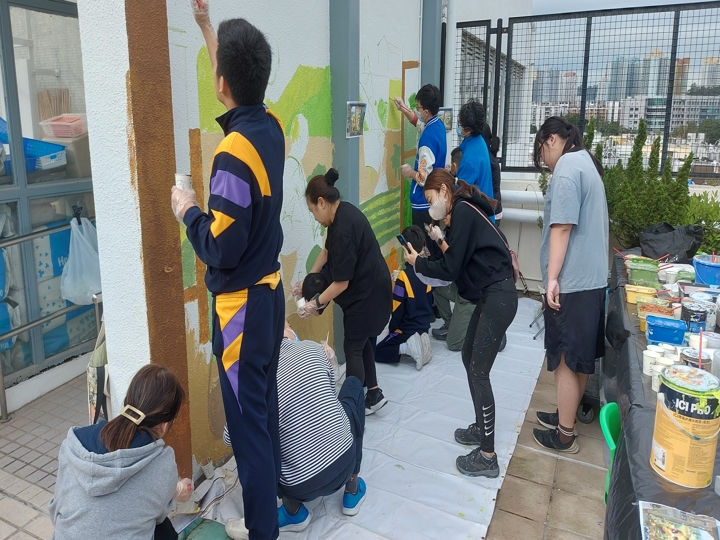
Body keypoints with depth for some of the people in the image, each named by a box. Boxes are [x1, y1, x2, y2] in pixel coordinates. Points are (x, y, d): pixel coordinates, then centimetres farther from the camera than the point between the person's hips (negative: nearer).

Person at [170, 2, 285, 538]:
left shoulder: (234, 153, -25)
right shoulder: (271, 127, 0)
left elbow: (221, 249, -23)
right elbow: (242, 78, 21)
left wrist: (188, 210, -7)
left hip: (242, 305, -9)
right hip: (269, 293, 9)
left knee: (247, 419, 4)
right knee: (264, 405, 22)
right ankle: (270, 491, 42)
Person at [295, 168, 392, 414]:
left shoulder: (344, 229, -29)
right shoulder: (343, 213, 1)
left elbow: (341, 283, -23)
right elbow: (327, 250, 15)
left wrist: (317, 303, -10)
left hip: (368, 294, -9)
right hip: (367, 289, 9)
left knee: (352, 348, 3)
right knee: (362, 343, 18)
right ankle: (373, 393, 28)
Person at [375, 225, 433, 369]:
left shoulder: (404, 276, -24)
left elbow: (398, 310, -17)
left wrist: (392, 329, 0)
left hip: (407, 330, -6)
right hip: (424, 327, 6)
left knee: (375, 352, 4)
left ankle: (406, 348, -15)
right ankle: (420, 342, 4)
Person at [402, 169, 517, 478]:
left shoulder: (463, 211, -12)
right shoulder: (466, 209, 16)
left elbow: (451, 269, -15)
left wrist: (417, 263, -1)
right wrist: (444, 246, 9)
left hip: (498, 298, -10)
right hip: (490, 296, 10)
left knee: (479, 372, -6)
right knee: (469, 359, 18)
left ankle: (487, 457, 3)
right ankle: (481, 428, 32)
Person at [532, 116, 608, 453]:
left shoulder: (566, 167, -13)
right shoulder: (585, 162, 18)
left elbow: (562, 227, -21)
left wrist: (553, 278, -20)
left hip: (571, 282, -10)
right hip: (591, 278, 10)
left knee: (565, 360, 0)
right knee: (580, 357, 18)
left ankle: (564, 436, 12)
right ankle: (568, 416, 33)